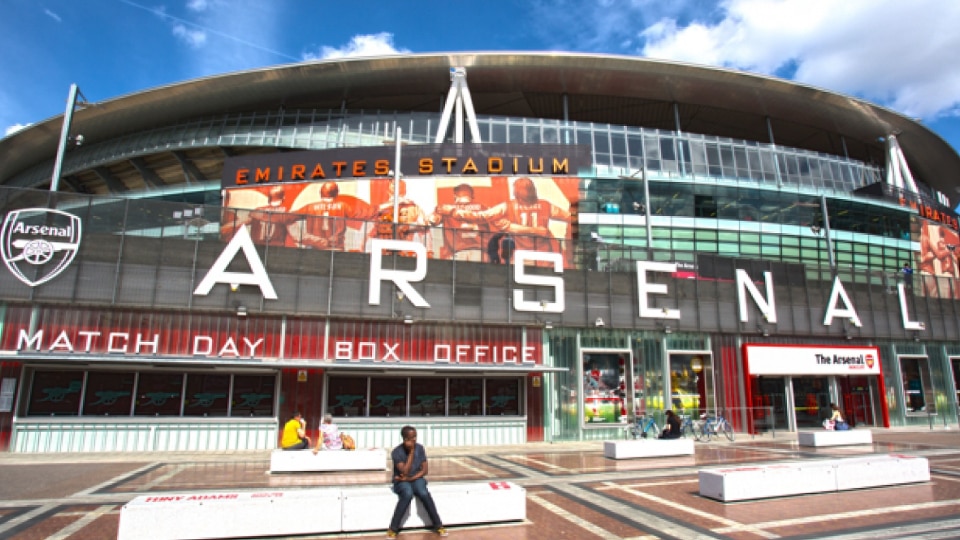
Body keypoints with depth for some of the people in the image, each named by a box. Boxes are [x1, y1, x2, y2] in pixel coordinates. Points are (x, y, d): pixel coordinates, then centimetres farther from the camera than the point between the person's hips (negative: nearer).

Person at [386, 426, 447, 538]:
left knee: (424, 493, -29)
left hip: (416, 478, 2)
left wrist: (410, 478, -17)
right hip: (402, 481, -2)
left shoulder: (420, 448, -6)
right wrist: (411, 452, -25)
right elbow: (405, 472, -23)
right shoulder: (397, 452, -16)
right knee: (408, 494, -34)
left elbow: (424, 470, -3)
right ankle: (393, 529, -22)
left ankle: (438, 525, -14)